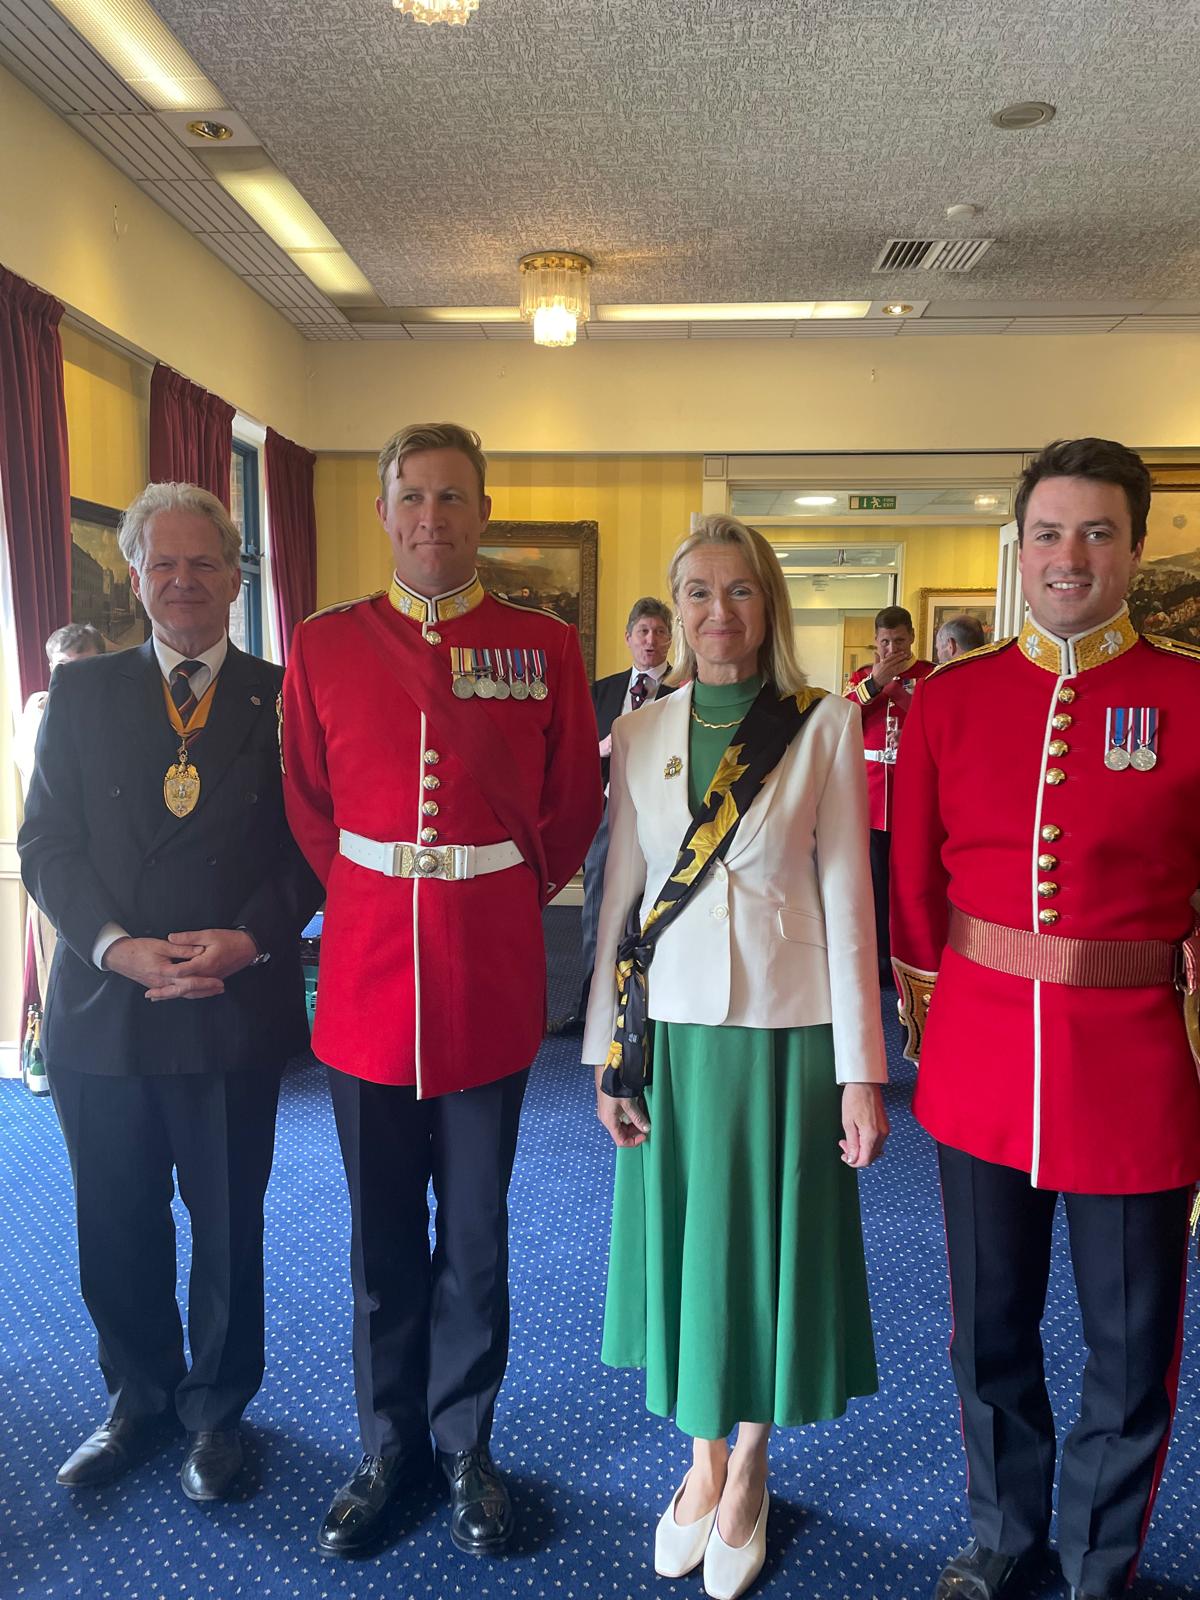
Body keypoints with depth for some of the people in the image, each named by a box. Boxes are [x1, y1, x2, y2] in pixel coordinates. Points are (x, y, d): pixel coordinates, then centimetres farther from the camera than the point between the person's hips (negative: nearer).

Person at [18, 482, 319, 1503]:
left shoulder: (281, 699, 1)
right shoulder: (80, 692, 6)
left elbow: (307, 846, -2)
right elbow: (46, 845, 1)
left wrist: (247, 940, -17)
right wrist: (122, 948, -13)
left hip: (238, 1009, -1)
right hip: (102, 1008, 2)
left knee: (229, 1226, 12)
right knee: (118, 1228, 16)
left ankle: (216, 1410, 34)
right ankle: (139, 1400, 39)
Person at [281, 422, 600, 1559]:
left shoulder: (543, 647, 0)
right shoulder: (324, 644, 3)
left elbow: (574, 803, 8)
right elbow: (306, 802, 12)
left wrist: (514, 896, 5)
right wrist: (364, 898, 7)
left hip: (491, 984, -1)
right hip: (367, 977, 1)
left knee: (476, 1235, 13)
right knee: (381, 1236, 14)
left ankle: (466, 1443, 34)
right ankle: (388, 1447, 35)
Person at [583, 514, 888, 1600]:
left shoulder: (826, 726, -4)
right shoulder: (638, 736, 3)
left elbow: (845, 895, -5)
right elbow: (621, 894, 5)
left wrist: (862, 1070, -6)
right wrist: (608, 1052, 2)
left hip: (786, 1030, -2)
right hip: (672, 1029, 2)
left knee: (770, 1243, 11)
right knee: (683, 1240, 13)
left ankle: (749, 1472, 35)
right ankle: (704, 1460, 37)